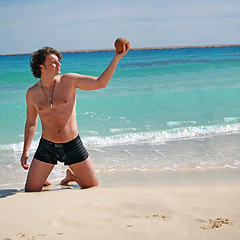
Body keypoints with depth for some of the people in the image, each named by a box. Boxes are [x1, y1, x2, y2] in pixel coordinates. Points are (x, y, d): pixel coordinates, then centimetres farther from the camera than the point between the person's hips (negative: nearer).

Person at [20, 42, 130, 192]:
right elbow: (31, 123, 11)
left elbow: (100, 83, -10)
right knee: (30, 191, -3)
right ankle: (43, 179, 32)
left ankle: (71, 175, 36)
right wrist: (25, 151, 6)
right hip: (47, 147, 0)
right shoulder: (32, 93, -1)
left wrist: (116, 58, -19)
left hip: (73, 146, 0)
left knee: (93, 187, 6)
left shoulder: (69, 80, -5)